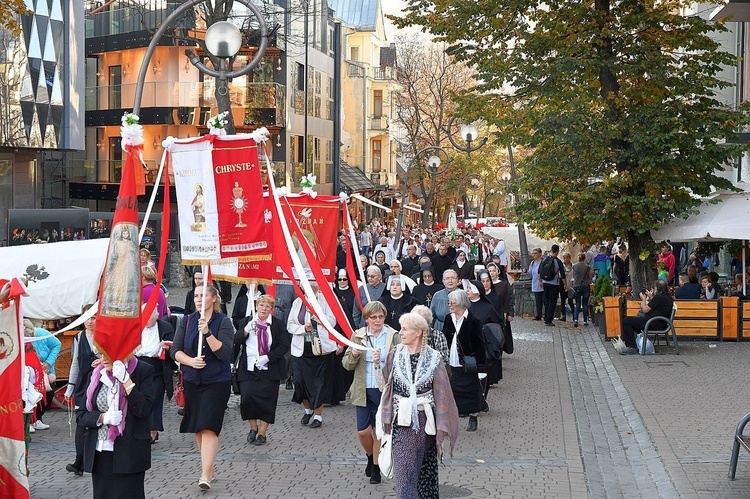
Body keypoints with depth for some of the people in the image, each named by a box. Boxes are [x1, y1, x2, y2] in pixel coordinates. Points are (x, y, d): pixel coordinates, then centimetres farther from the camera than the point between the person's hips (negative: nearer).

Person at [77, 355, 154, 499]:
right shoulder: (97, 374, 9)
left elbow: (144, 410, -14)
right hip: (99, 455, 4)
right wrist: (103, 417, -10)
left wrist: (126, 380, -18)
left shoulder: (143, 371, -4)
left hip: (129, 454, -4)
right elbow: (80, 414, 8)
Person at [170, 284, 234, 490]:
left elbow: (224, 352, -16)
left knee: (208, 427, -13)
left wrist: (207, 332, -26)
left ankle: (205, 476, -15)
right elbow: (175, 350, 2)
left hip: (216, 382, -5)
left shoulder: (223, 322, -6)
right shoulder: (187, 321, 6)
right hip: (192, 381, 5)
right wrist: (190, 361, -16)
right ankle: (209, 468, 27)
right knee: (197, 428, 12)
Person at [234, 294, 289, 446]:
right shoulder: (245, 322, 6)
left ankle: (262, 433, 11)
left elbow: (284, 346, -2)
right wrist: (247, 330, -19)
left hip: (269, 370, -1)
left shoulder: (278, 325, 2)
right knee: (246, 398, -9)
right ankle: (253, 427, 13)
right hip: (248, 369, 1)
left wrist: (267, 358, -13)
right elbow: (236, 341, -2)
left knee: (266, 400, -2)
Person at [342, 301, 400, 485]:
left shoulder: (394, 336, -4)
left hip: (384, 390, -1)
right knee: (363, 431, 0)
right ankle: (370, 456, 32)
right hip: (364, 390, 2)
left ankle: (375, 468, 26)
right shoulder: (358, 336, 2)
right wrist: (353, 355, -16)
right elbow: (347, 365, 5)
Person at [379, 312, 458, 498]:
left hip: (426, 420, 0)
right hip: (403, 422, 1)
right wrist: (387, 418, 3)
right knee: (404, 470, -3)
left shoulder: (433, 358, -5)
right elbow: (387, 386, 7)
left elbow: (441, 394, -3)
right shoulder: (395, 354, -1)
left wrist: (441, 428, -4)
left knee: (426, 468, 13)